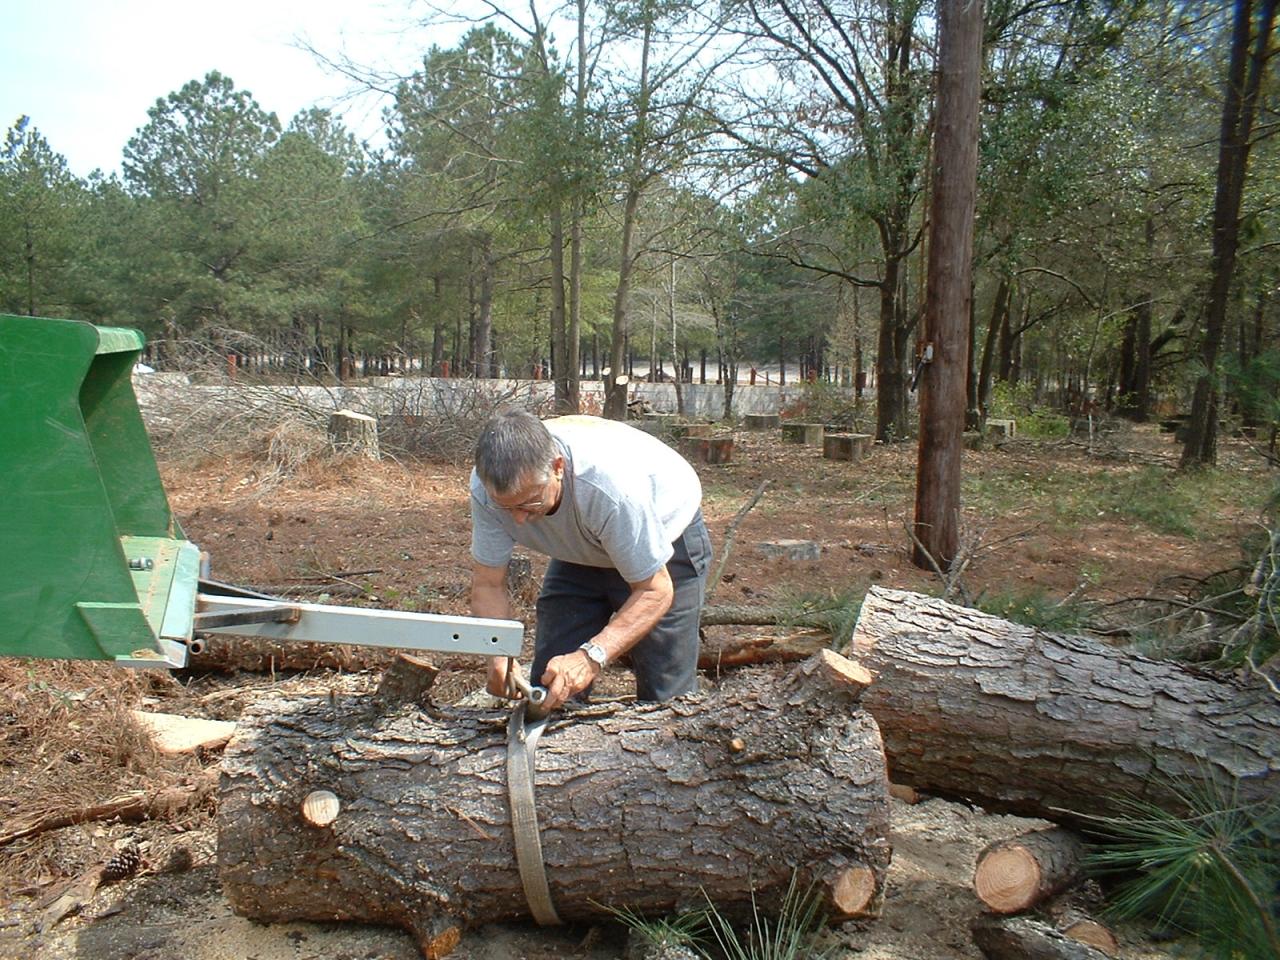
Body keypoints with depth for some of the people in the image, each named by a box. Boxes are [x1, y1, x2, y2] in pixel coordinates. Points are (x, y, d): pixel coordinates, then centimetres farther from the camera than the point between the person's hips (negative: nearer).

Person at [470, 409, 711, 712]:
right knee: (550, 687, -1)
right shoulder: (488, 485, -28)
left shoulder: (612, 485, -42)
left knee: (665, 697, -10)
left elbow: (654, 591, -31)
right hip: (582, 552, 4)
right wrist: (499, 654, -35)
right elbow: (488, 584, -16)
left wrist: (592, 656, -44)